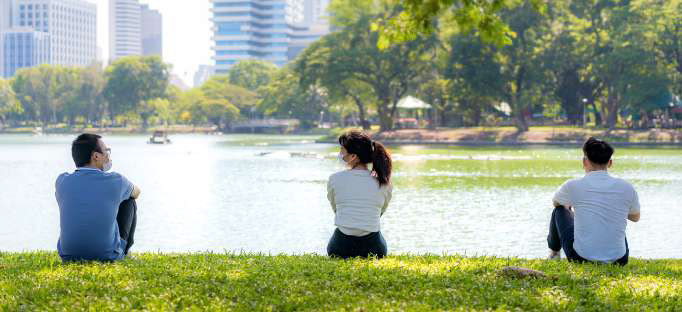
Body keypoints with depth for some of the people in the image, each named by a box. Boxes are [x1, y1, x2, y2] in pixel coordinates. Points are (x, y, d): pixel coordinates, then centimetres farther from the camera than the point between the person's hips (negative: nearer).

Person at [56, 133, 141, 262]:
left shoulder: (62, 181, -4)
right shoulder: (115, 181, -10)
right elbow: (136, 192, 15)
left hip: (68, 256, 3)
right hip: (108, 257, -3)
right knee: (129, 202, 17)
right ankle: (124, 251, 27)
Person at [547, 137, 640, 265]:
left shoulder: (573, 186, -8)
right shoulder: (626, 188, -4)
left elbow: (556, 202, 18)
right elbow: (635, 217, 18)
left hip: (581, 258, -2)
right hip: (618, 262, 2)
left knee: (560, 210, 24)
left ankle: (554, 254, 46)